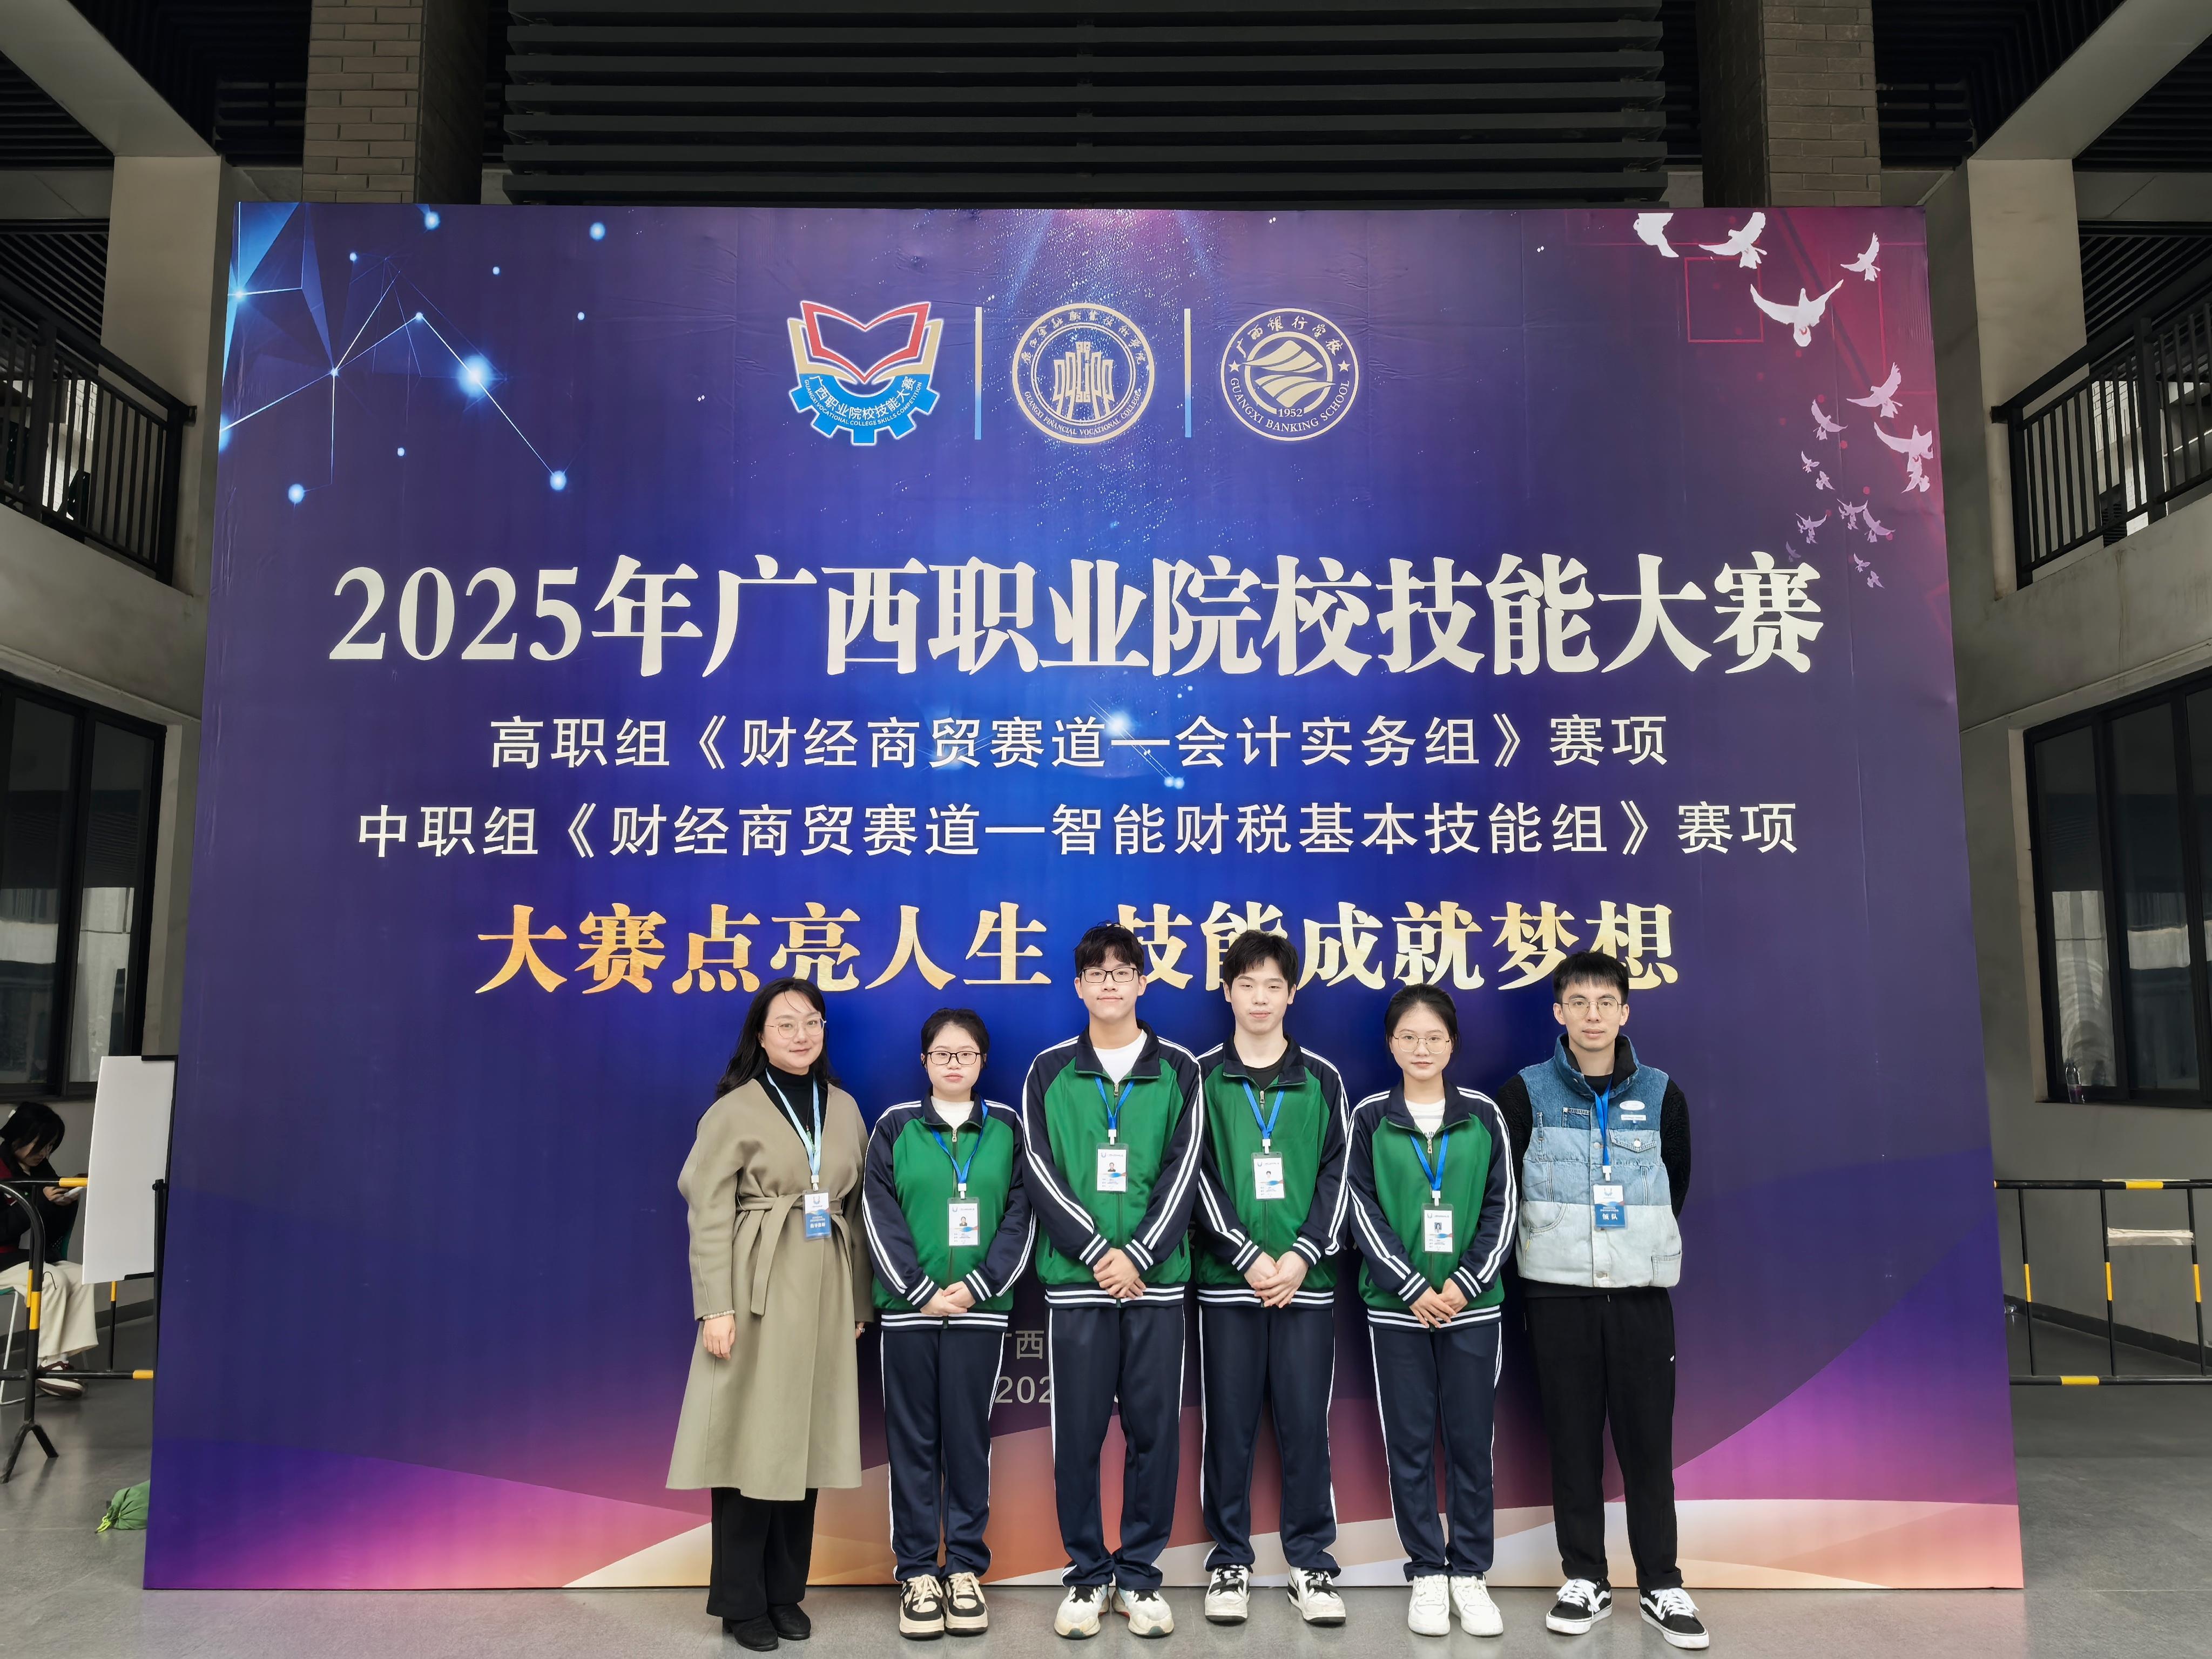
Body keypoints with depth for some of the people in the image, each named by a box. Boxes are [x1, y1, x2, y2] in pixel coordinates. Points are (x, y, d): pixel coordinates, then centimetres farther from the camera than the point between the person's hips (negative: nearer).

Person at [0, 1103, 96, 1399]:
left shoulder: (42, 1171, 9)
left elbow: (53, 1233, 9)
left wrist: (68, 1203, -9)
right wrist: (41, 1202, -25)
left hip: (33, 1256, 7)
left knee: (80, 1276, -19)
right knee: (54, 1281, -29)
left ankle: (63, 1357, -19)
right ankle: (47, 1365, -19)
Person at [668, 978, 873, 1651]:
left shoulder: (845, 1108, 10)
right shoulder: (733, 1111, -4)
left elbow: (855, 1209, 11)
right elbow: (709, 1216, -8)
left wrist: (860, 1302, 11)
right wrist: (716, 1307, -14)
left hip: (825, 1296, 5)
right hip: (757, 1293, -4)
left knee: (806, 1443, 10)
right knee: (750, 1444, 0)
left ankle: (785, 1592, 24)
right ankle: (742, 1601, 15)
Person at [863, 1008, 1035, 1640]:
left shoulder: (1006, 1127, 5)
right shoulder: (895, 1127, 2)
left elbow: (1020, 1217, 0)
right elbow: (880, 1218, -3)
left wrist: (977, 1286, -11)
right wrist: (921, 1292, -12)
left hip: (980, 1308, 0)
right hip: (909, 1308, 0)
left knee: (969, 1438, 6)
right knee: (912, 1440, 5)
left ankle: (966, 1568, 17)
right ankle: (917, 1572, 14)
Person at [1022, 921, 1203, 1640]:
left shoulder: (1178, 1069, 5)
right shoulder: (1049, 1071, 5)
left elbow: (1182, 1174, -2)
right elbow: (1042, 1176, -2)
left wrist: (1139, 1256, -12)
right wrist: (1097, 1254, -12)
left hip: (1156, 1278, 1)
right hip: (1075, 1280, 0)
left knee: (1155, 1429, 6)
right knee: (1078, 1432, 5)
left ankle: (1139, 1573, 20)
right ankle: (1087, 1574, 19)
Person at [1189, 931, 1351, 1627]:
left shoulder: (1322, 1079, 8)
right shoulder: (1201, 1077, 4)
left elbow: (1337, 1174, 3)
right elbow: (1198, 1176, -2)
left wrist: (1302, 1255, -9)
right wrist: (1248, 1257, -11)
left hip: (1306, 1278, 1)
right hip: (1227, 1280, -1)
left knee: (1306, 1424, 5)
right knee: (1229, 1425, 5)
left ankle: (1311, 1563, 17)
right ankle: (1230, 1563, 18)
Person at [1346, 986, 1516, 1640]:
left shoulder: (1483, 1114, 3)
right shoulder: (1371, 1118, 0)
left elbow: (1502, 1205, 1)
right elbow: (1363, 1211, -4)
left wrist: (1465, 1281, -10)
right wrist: (1413, 1287, -13)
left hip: (1472, 1304, 1)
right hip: (1397, 1306, -1)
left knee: (1470, 1440, 6)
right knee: (1409, 1441, 5)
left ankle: (1469, 1573, 19)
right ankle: (1426, 1574, 17)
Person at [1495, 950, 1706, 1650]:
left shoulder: (1661, 1095, 4)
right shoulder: (1526, 1093, -3)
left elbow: (1675, 1185, 16)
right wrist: (1543, 1250, 5)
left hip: (1642, 1290, 1)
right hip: (1557, 1290, -1)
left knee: (1648, 1436, 4)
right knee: (1572, 1438, 5)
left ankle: (1660, 1585, 16)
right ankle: (1585, 1579, 17)